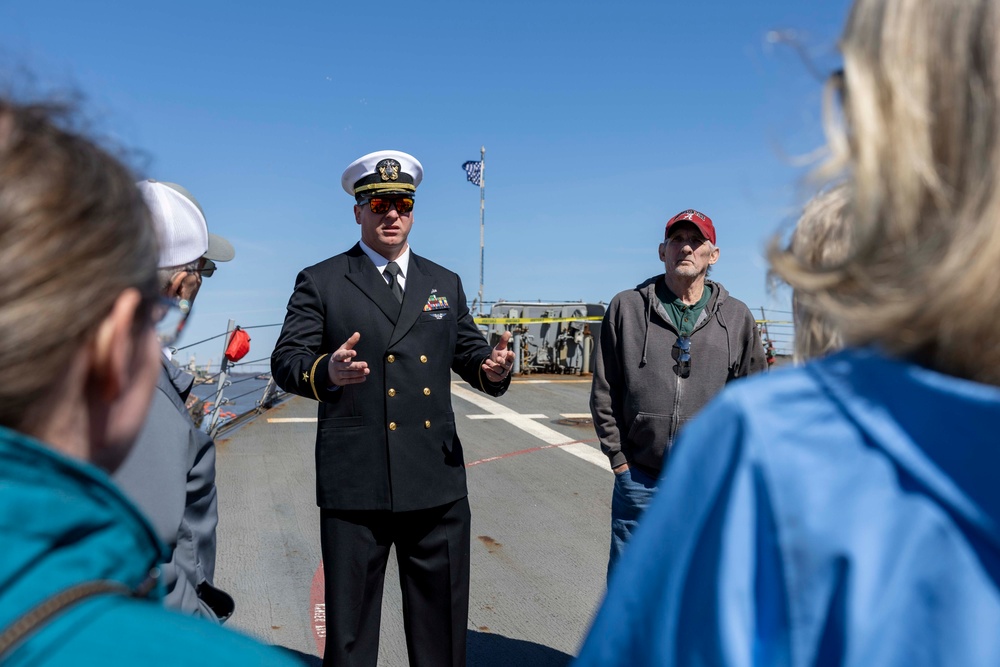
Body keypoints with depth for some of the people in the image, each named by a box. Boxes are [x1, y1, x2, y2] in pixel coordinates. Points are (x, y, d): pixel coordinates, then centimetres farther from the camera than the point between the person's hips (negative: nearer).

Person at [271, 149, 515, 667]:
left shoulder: (445, 284, 15)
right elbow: (286, 360, -4)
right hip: (355, 484, -3)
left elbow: (468, 352, 15)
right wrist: (326, 371, -26)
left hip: (438, 483, 4)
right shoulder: (321, 282, 4)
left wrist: (493, 368, -8)